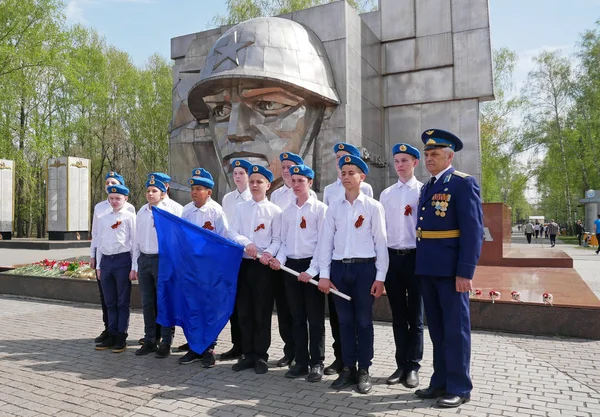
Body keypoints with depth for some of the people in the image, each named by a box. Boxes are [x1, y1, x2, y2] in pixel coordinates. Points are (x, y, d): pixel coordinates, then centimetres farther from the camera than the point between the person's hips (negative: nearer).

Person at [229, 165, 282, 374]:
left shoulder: (274, 210, 1)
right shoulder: (240, 208, 10)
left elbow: (277, 239, -4)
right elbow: (233, 233, 2)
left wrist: (269, 252, -23)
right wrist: (247, 243, -17)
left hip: (263, 265, -3)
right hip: (243, 263, 4)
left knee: (262, 312, 3)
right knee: (244, 311, 9)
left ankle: (261, 356, 15)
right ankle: (248, 354, 21)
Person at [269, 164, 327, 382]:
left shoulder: (320, 208, -4)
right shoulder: (287, 211, 12)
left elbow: (323, 242, -9)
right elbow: (284, 241, 14)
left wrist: (312, 270, -14)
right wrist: (279, 259, -5)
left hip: (311, 266, -5)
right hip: (291, 266, 5)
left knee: (315, 317, 4)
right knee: (297, 317, 12)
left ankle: (317, 363, 15)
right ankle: (301, 362, 22)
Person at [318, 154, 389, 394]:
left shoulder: (373, 207, 0)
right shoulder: (334, 207, 8)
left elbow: (381, 242, -1)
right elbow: (326, 241, 6)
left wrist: (380, 277, -5)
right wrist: (324, 274, 1)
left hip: (364, 268, -2)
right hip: (339, 268, 3)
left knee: (364, 321, 6)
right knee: (345, 320, 10)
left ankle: (364, 371, 19)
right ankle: (348, 368, 23)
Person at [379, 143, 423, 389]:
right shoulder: (386, 194, 10)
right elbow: (381, 228, 11)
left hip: (415, 257, -4)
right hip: (392, 257, 4)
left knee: (415, 315, 6)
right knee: (398, 315, 10)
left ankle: (412, 367, 17)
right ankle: (401, 365, 21)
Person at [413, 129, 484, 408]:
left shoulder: (463, 183, -9)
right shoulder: (427, 188, 15)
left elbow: (474, 230, -14)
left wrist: (465, 272, -19)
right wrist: (421, 265, 12)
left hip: (451, 270, -7)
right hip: (427, 269, 8)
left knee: (455, 329, 4)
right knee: (437, 329, 16)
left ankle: (459, 388, 18)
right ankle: (440, 381, 29)